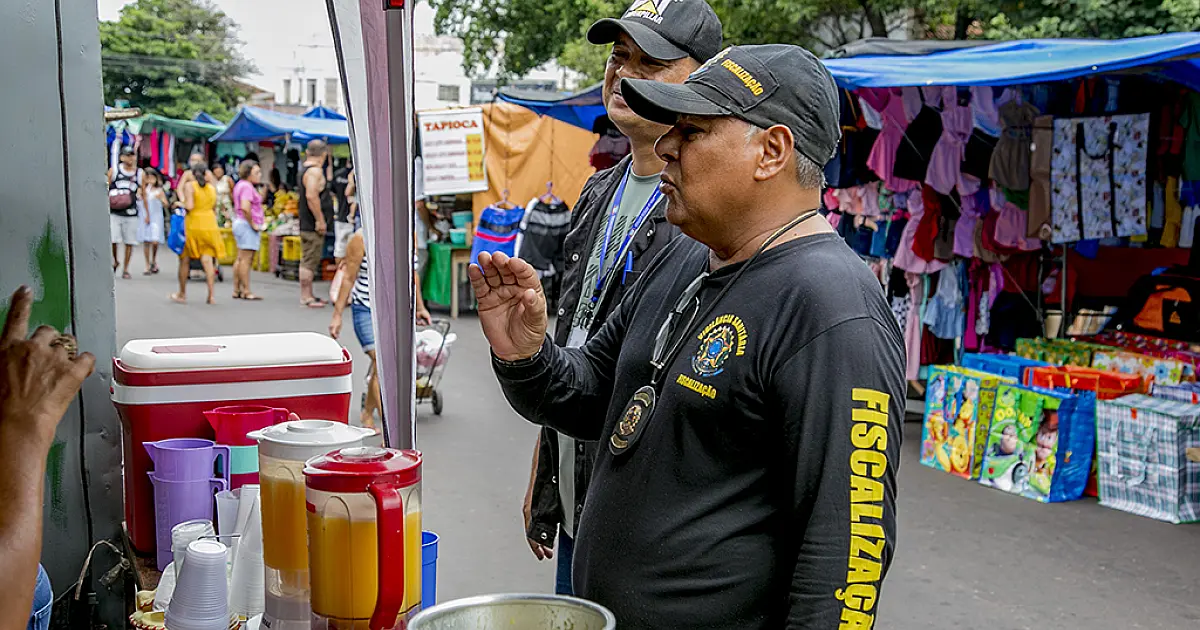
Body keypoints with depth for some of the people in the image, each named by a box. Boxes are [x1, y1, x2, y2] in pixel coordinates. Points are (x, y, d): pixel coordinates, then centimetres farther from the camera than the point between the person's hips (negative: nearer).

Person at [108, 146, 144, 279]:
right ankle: (115, 261, 18)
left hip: (131, 213, 2)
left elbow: (143, 194, 14)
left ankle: (125, 269, 15)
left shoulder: (139, 173, 8)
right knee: (113, 240, -10)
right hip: (114, 212, -2)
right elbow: (106, 189, 8)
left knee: (129, 242, 3)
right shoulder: (113, 171, 3)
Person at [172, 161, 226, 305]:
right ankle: (211, 295, -9)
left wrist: (180, 205, 3)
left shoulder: (189, 186, -6)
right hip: (210, 226, 3)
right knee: (208, 260, -1)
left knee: (185, 260, 10)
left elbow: (189, 206, -16)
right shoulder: (212, 187, 7)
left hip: (192, 224, -3)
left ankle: (182, 294, 18)